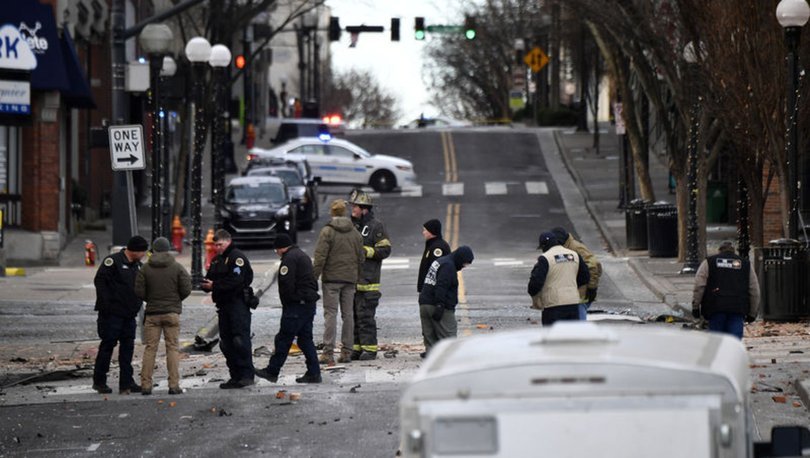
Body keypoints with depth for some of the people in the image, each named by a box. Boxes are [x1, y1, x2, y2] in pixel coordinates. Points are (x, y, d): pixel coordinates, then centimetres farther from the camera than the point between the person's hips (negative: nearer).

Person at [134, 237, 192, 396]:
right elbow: (186, 290, -4)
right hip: (172, 313, -1)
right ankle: (174, 385, -3)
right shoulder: (177, 268, -2)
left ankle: (146, 384, 1)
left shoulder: (145, 269, -1)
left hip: (152, 313, 1)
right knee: (173, 348, 2)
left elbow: (139, 291, -4)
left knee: (150, 348, 4)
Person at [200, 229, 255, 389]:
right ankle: (235, 376, 12)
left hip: (238, 303, -9)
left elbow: (236, 280, -20)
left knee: (240, 340, -13)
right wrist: (206, 285, -7)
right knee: (226, 343, 8)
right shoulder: (217, 260, 19)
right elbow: (209, 279, 17)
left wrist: (215, 286, -17)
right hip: (224, 305, 9)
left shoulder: (237, 257, -9)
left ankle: (247, 375, -13)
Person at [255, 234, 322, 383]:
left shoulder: (289, 259, -12)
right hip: (309, 303, 10)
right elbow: (312, 282, 22)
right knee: (305, 339, 11)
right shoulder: (303, 256, 20)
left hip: (296, 304, -10)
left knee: (283, 339, -3)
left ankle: (272, 371, 2)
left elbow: (286, 284, -19)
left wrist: (286, 304, -5)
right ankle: (314, 373, 7)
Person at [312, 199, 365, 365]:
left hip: (331, 278, -4)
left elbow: (320, 258, -13)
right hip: (350, 278, 4)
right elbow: (361, 257, 12)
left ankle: (328, 353, -10)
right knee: (348, 314, 9)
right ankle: (347, 351, 11)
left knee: (330, 314, -5)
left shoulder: (327, 232, -8)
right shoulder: (355, 233, 8)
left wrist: (314, 277, -8)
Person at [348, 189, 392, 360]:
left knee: (366, 315, -9)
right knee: (352, 315, 8)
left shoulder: (376, 226, -4)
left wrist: (364, 250, -16)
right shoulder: (351, 225, 17)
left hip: (367, 281, -7)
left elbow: (385, 250, -10)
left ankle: (370, 348, -5)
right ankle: (356, 348, 14)